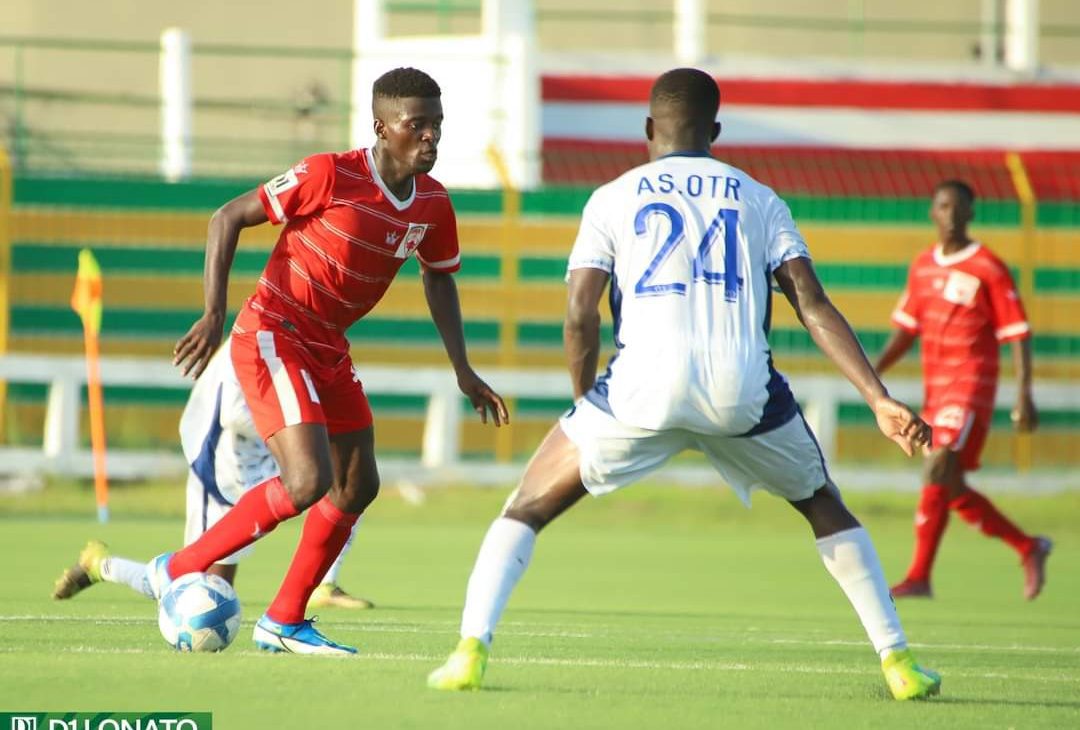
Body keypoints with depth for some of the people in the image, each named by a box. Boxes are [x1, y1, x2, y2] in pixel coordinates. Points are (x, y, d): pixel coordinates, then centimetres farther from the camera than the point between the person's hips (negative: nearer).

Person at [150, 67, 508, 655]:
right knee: (309, 481, -21)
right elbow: (227, 219, -13)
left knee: (358, 486, 10)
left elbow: (438, 277, 19)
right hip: (273, 336, -8)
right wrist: (214, 314, -22)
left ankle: (284, 622, 22)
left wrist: (462, 370, 12)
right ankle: (178, 570, -8)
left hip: (328, 348, 8)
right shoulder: (329, 176, -20)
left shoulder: (432, 205, 0)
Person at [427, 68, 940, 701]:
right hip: (745, 389, 2)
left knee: (531, 506, 13)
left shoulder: (613, 199, 13)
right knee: (824, 506, 25)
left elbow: (580, 317, 3)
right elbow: (814, 306, 6)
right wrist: (881, 400, 2)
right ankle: (898, 660, 19)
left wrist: (585, 403, 18)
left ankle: (471, 650, -5)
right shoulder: (761, 201, 17)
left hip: (645, 386, -2)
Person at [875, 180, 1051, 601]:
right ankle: (1029, 548, 24)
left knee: (939, 471, -18)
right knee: (951, 489, 7)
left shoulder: (989, 269, -6)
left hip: (972, 385, -7)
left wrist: (1024, 396, -14)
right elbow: (906, 328, 20)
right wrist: (875, 369, 6)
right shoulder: (922, 266, 13)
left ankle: (919, 578, -19)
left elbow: (1017, 334, -7)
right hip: (934, 388, 7)